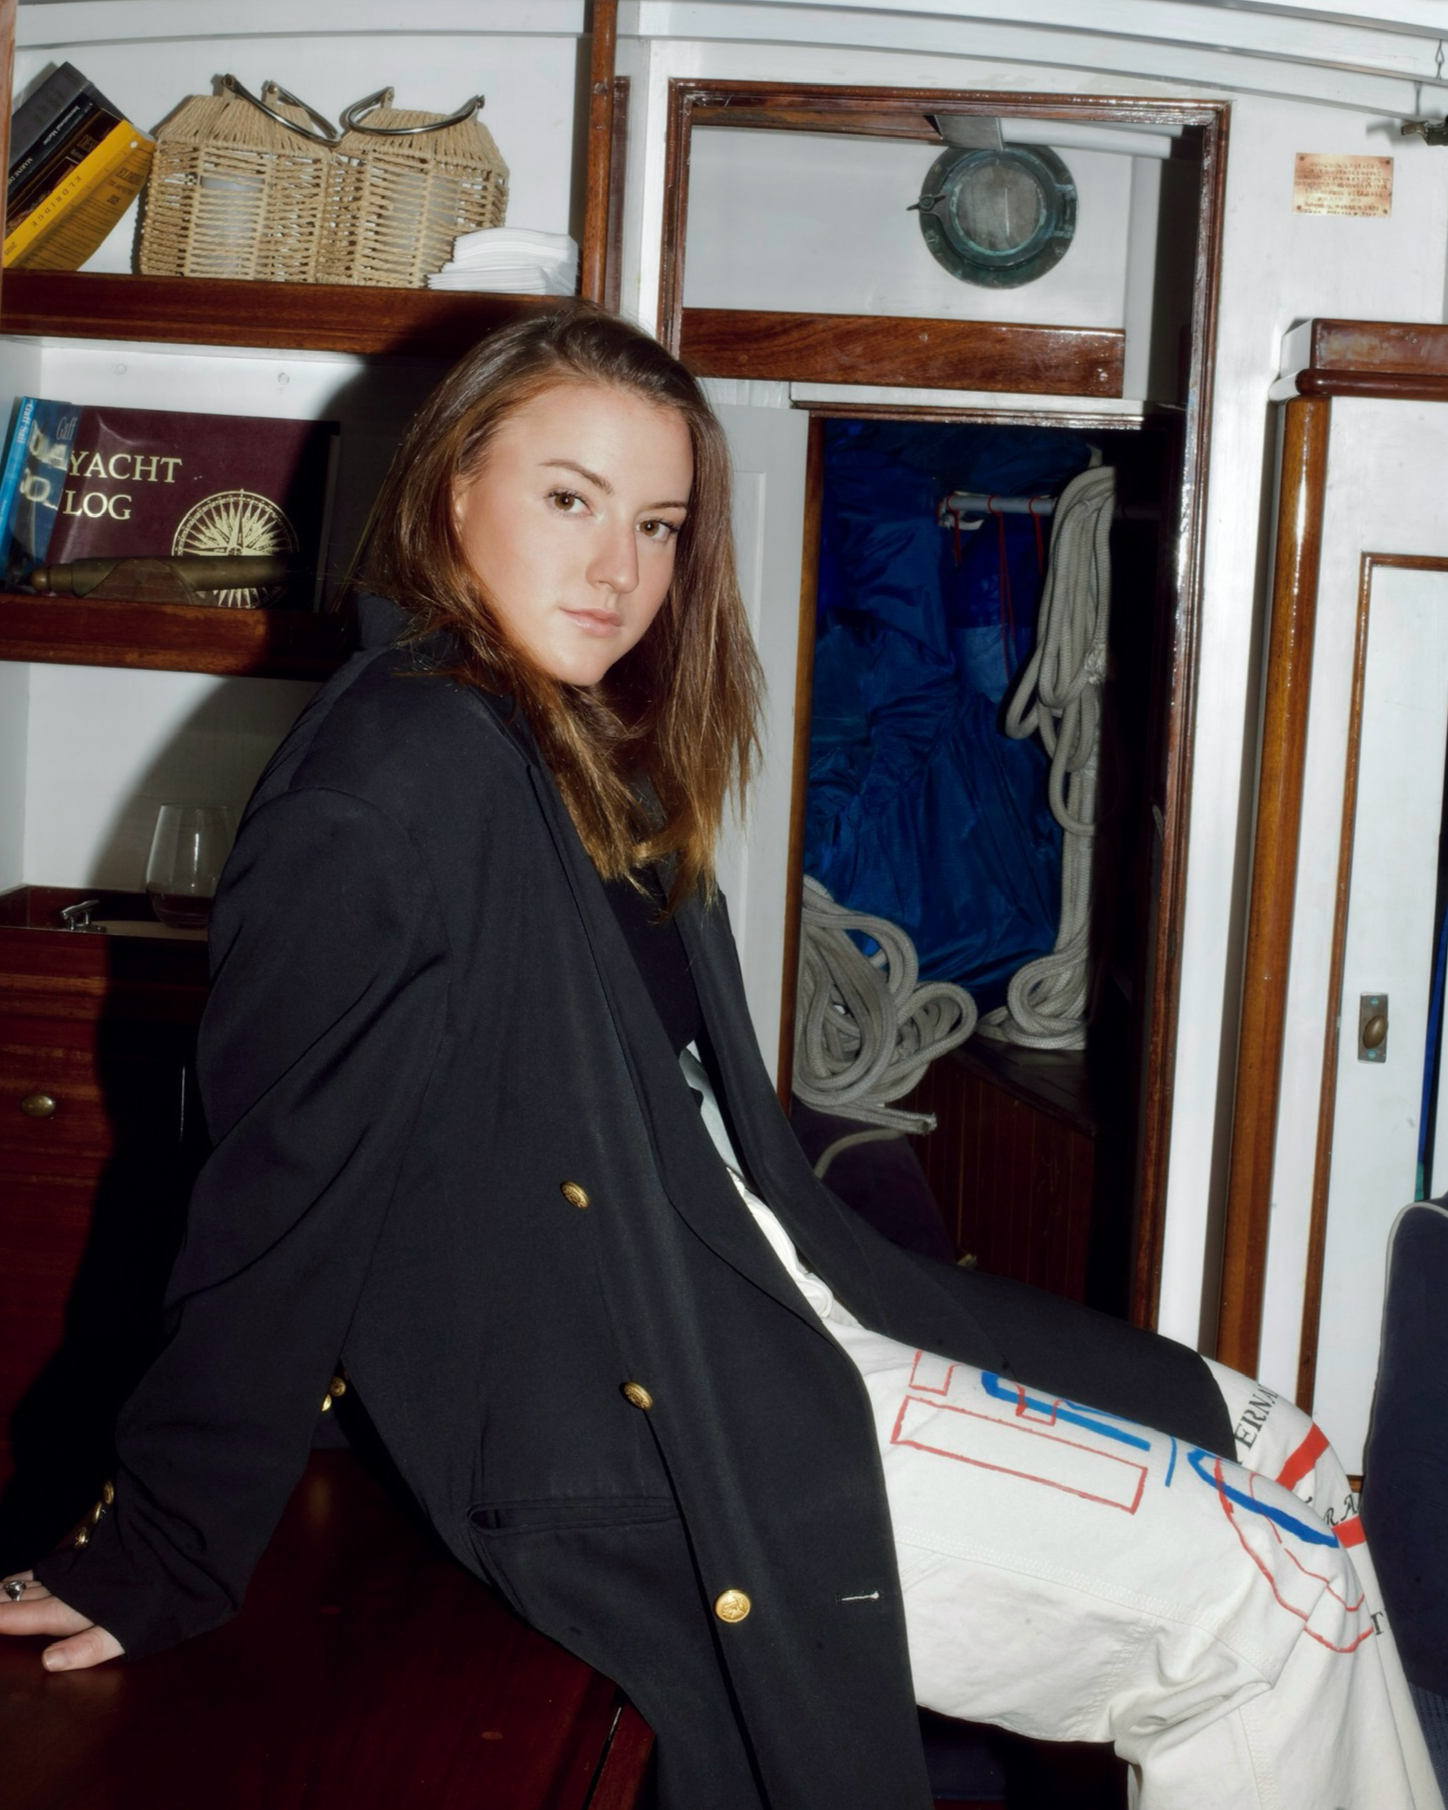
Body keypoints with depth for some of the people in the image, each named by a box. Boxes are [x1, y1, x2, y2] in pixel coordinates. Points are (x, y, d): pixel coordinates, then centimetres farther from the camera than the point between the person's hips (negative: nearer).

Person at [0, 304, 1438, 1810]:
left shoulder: (590, 758, 14)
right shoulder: (400, 769, -16)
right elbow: (280, 1178, -17)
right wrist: (163, 1562, -13)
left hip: (755, 1309, 9)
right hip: (642, 1438, -9)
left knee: (1275, 1454, 9)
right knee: (1268, 1589, -5)